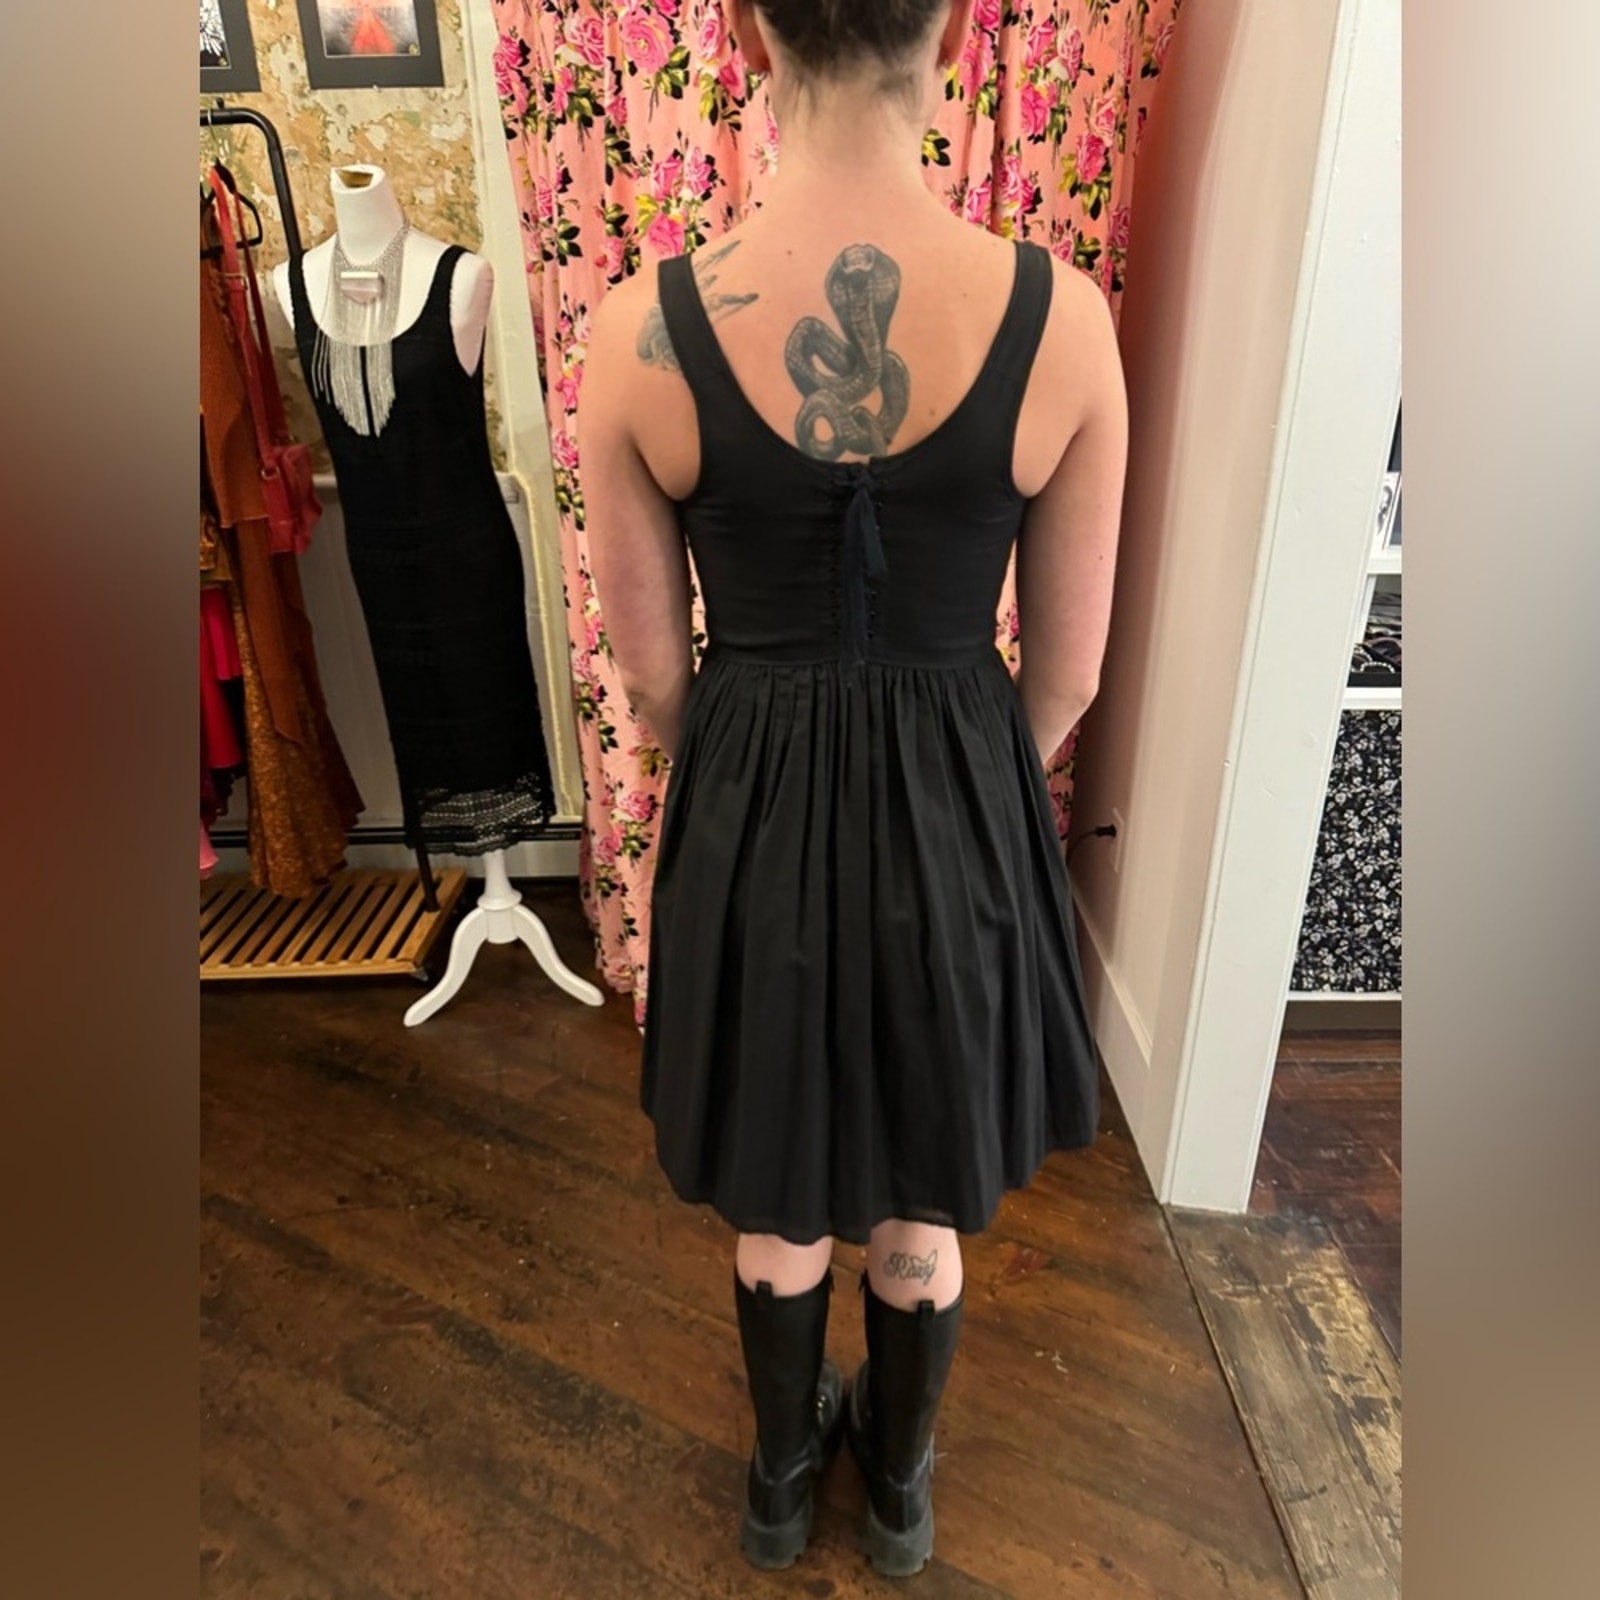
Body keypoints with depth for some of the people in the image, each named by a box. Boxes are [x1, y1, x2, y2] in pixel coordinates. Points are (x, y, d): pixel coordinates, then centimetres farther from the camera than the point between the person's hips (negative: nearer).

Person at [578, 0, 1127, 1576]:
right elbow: (1067, 666, -5)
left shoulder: (641, 328, -14)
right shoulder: (1061, 315, -14)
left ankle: (782, 1477, 56)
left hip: (751, 823, 0)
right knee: (921, 1208, 27)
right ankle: (898, 1486, 56)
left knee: (777, 1204, 27)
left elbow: (650, 665, -4)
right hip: (961, 818, 1)